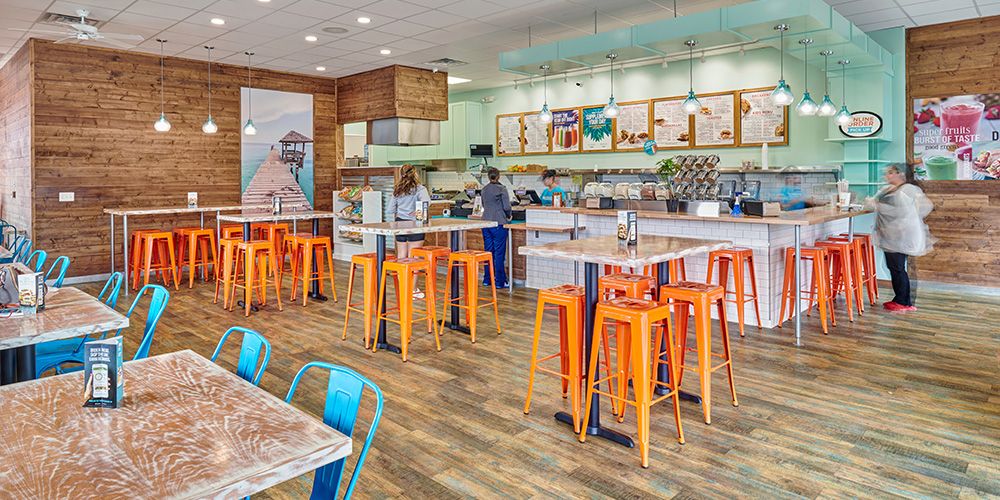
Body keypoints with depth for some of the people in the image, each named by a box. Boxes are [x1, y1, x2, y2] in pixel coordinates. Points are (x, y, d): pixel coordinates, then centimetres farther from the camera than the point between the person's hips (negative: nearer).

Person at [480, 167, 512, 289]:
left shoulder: (483, 190, 10)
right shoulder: (501, 189, -9)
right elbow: (507, 206, -10)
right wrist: (508, 216, 8)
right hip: (499, 223, -6)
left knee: (488, 251, 13)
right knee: (499, 253, -1)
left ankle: (487, 279, 18)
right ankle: (499, 282, 1)